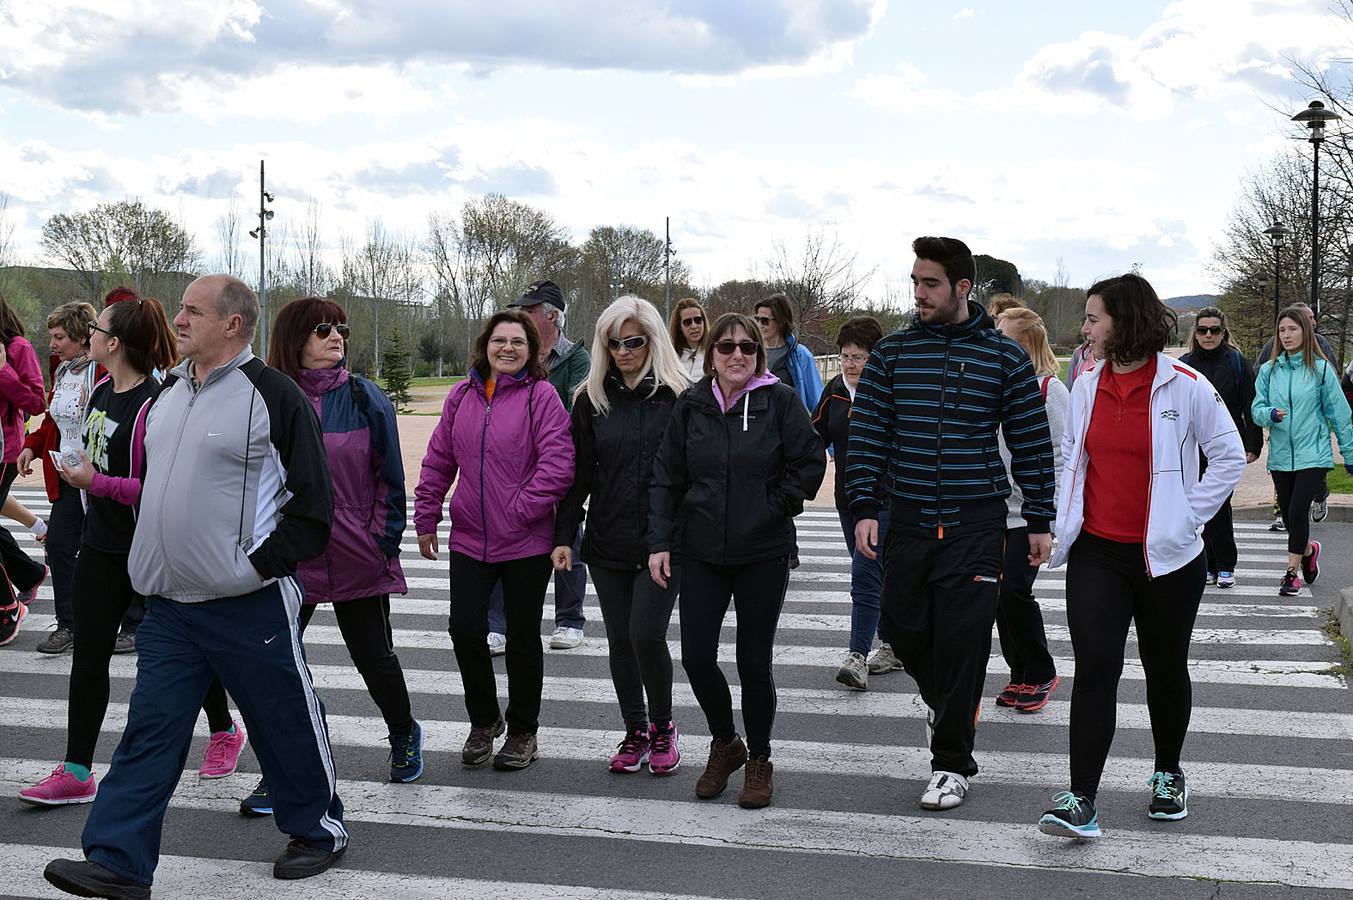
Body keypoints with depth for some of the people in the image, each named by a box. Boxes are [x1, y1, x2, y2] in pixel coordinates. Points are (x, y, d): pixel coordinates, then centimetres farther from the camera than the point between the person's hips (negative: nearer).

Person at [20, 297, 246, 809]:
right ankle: (76, 772, 10)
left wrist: (96, 483, -28)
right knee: (88, 656, 5)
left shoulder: (154, 404, -22)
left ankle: (225, 732, 33)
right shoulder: (101, 391, 5)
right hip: (101, 546, 8)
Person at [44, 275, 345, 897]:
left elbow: (313, 507, -11)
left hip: (249, 605, -6)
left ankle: (319, 829, 28)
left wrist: (258, 564, -15)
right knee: (150, 729, 5)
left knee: (286, 723, 8)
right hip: (167, 607, 7)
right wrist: (151, 562, 16)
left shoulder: (273, 396, -12)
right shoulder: (167, 393, 12)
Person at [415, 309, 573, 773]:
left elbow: (557, 464, -16)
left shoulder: (541, 395, -9)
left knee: (522, 637, 8)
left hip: (527, 543, -4)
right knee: (465, 629, 3)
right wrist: (426, 518, 11)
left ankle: (522, 732, 24)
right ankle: (483, 720, 26)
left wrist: (522, 509, -16)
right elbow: (438, 460, 12)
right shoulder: (463, 395, 6)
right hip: (469, 539, 4)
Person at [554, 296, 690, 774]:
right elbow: (577, 473, 6)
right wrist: (564, 536, 0)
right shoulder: (592, 400, 6)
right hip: (608, 543, 3)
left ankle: (662, 725, 12)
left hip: (663, 542, -3)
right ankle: (635, 733, 23)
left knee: (646, 633, -12)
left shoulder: (679, 396, -2)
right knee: (619, 640, 8)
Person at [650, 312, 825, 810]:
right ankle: (725, 744, 24)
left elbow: (810, 462, -1)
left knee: (753, 661, 4)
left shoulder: (780, 400, -5)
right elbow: (666, 477, 5)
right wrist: (660, 541, -1)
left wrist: (774, 507, -5)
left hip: (763, 554, -2)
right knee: (696, 656, -2)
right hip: (701, 552, 2)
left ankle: (759, 761, 23)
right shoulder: (691, 404, 3)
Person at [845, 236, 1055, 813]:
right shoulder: (892, 353, 4)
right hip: (906, 520, 3)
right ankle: (938, 696, 42)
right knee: (904, 629, 8)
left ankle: (952, 762, 10)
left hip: (975, 524, -2)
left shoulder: (1004, 356, 0)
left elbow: (1032, 442, 3)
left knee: (963, 641, -4)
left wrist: (1039, 521, 2)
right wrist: (864, 509, -5)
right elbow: (866, 433, 4)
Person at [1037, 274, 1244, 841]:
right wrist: (1064, 521, 7)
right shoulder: (1087, 386, 5)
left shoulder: (1185, 386, -10)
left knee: (1166, 668, 13)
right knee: (1095, 668, -7)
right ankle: (1081, 800, -8)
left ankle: (1168, 775, 35)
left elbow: (1230, 457, -3)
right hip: (1096, 553, 3)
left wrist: (1189, 516, -7)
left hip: (1166, 556, -3)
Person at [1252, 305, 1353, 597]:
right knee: (1288, 514, 11)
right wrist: (1270, 414, -20)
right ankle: (1309, 550, 40)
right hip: (1281, 455, 4)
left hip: (1312, 455, -4)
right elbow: (1256, 409, 4)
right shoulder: (1269, 370, 4)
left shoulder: (1321, 369, -4)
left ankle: (1292, 571, 0)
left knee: (1297, 511, -12)